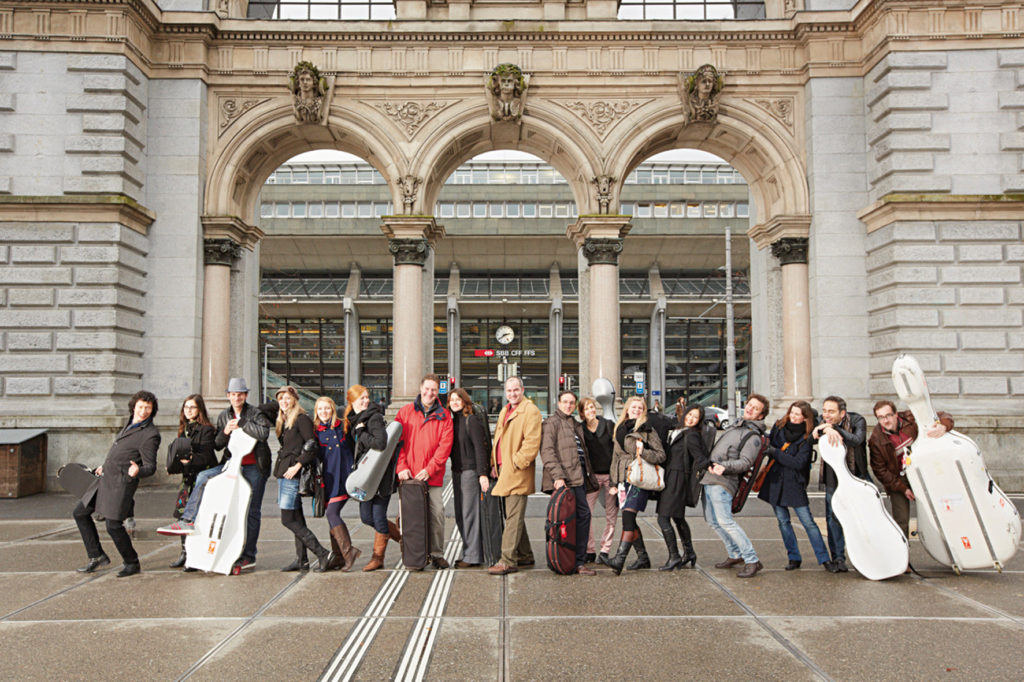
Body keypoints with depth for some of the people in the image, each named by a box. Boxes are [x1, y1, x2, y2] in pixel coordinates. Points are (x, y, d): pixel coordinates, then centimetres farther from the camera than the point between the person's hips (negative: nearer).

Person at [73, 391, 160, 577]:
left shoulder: (150, 435, -17)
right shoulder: (131, 422, 9)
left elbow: (150, 467, -17)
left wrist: (137, 471, -38)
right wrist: (105, 465, 31)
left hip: (121, 482, -9)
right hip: (106, 478, 9)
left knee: (113, 525, -9)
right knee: (80, 513, 14)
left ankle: (132, 563, 10)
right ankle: (97, 556, 22)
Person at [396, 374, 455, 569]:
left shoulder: (443, 416, 7)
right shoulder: (405, 412, 9)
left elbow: (445, 445, 0)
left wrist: (430, 469, -9)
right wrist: (401, 466, -7)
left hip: (432, 475, 0)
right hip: (408, 475, 0)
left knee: (437, 513, -4)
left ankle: (437, 554, 10)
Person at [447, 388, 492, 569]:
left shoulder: (472, 420, -10)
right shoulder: (453, 421, 13)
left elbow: (480, 447, -14)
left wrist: (482, 473, -18)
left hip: (470, 471, -8)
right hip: (457, 471, 8)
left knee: (470, 513, -4)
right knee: (460, 515, 11)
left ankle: (473, 556, 3)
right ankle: (469, 553, 21)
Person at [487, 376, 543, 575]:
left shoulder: (530, 411, -9)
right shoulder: (505, 411, 20)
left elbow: (532, 441, -17)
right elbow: (498, 438, 24)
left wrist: (517, 462, -17)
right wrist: (494, 463, 15)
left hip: (517, 473, -9)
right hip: (504, 470, 9)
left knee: (513, 518, -8)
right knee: (513, 516, 15)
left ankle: (508, 561, -6)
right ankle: (525, 555, 26)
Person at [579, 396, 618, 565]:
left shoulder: (609, 425, 0)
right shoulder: (580, 430, 3)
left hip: (610, 474, 0)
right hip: (591, 475, 0)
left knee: (611, 515, 2)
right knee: (586, 513, -8)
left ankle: (605, 551, 12)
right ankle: (589, 551, 4)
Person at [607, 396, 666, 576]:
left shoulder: (647, 430, -1)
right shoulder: (620, 429, 16)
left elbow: (661, 455, -3)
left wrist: (643, 452, -20)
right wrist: (614, 481, 17)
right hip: (624, 478, 6)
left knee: (628, 517, -17)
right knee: (630, 521, 7)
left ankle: (620, 558, -23)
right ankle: (643, 557, 19)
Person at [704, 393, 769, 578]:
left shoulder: (753, 436, -7)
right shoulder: (736, 426, 19)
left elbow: (746, 462, -17)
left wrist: (724, 466, -30)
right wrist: (710, 465, 20)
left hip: (722, 482, -9)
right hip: (709, 477, 9)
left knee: (725, 521, -16)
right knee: (712, 520, 11)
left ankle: (752, 560, -10)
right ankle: (735, 555, 21)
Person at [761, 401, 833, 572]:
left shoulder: (807, 437, -10)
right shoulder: (779, 426, 3)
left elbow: (798, 463, -18)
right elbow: (769, 442, 20)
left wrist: (774, 452, -18)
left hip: (794, 483, -4)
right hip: (774, 480, 4)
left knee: (808, 522, -3)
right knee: (782, 521, 8)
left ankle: (824, 558, 8)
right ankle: (794, 558, 19)